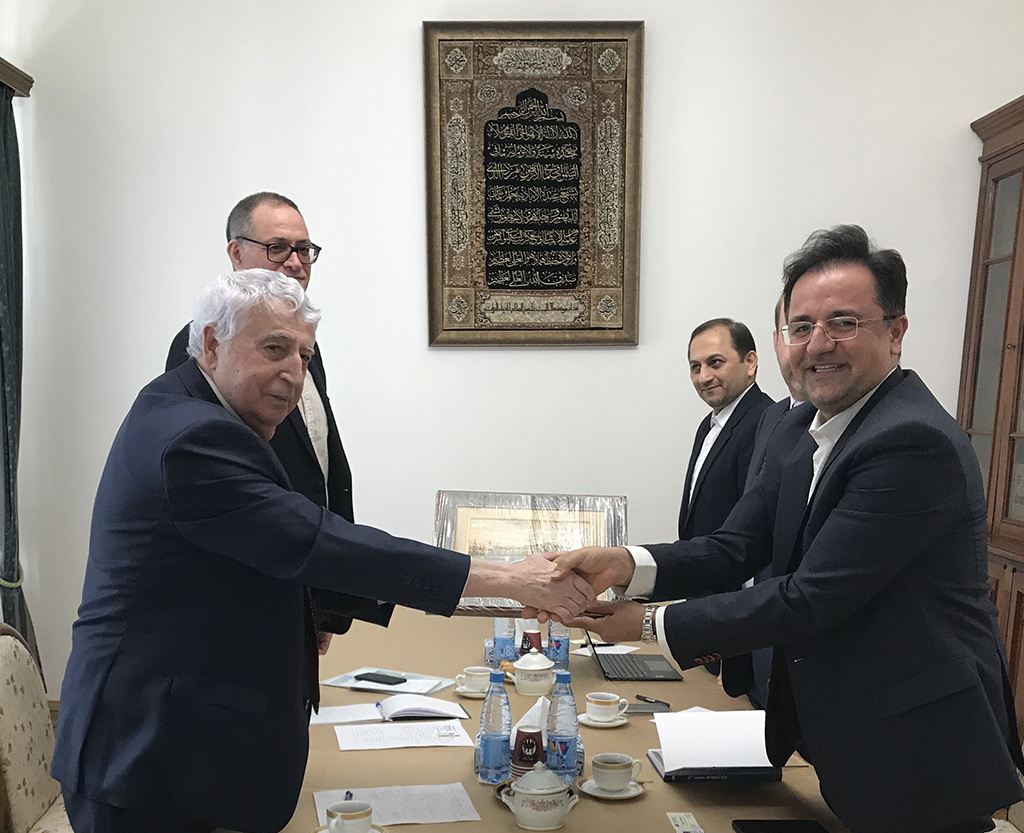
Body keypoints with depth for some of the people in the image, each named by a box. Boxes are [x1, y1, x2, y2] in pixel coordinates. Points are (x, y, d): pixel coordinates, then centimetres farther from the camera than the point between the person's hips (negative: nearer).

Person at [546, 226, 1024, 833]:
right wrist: (626, 564, -20)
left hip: (915, 758, -7)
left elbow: (810, 599, -26)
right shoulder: (800, 430, 3)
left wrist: (652, 625, -19)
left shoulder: (915, 442, -25)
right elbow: (737, 549, -2)